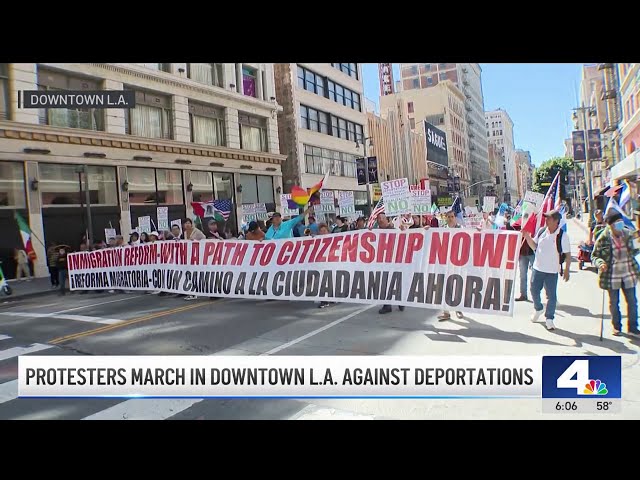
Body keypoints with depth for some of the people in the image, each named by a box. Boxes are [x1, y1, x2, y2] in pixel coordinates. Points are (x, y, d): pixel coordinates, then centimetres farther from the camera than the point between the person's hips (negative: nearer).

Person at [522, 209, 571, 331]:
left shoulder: (563, 236, -12)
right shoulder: (541, 231, 1)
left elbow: (568, 254, -7)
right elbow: (534, 246, 12)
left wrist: (566, 270, -10)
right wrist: (527, 236, -3)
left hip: (552, 271, -4)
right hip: (537, 268, 4)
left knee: (552, 296, 2)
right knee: (534, 291, 15)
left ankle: (549, 319, 17)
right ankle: (538, 309, 41)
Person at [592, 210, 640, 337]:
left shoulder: (628, 234, -2)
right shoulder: (603, 239, -14)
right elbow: (595, 256, -9)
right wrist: (600, 263, -26)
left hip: (628, 274, 3)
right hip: (612, 276, -3)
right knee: (614, 303, 11)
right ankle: (616, 327, 29)